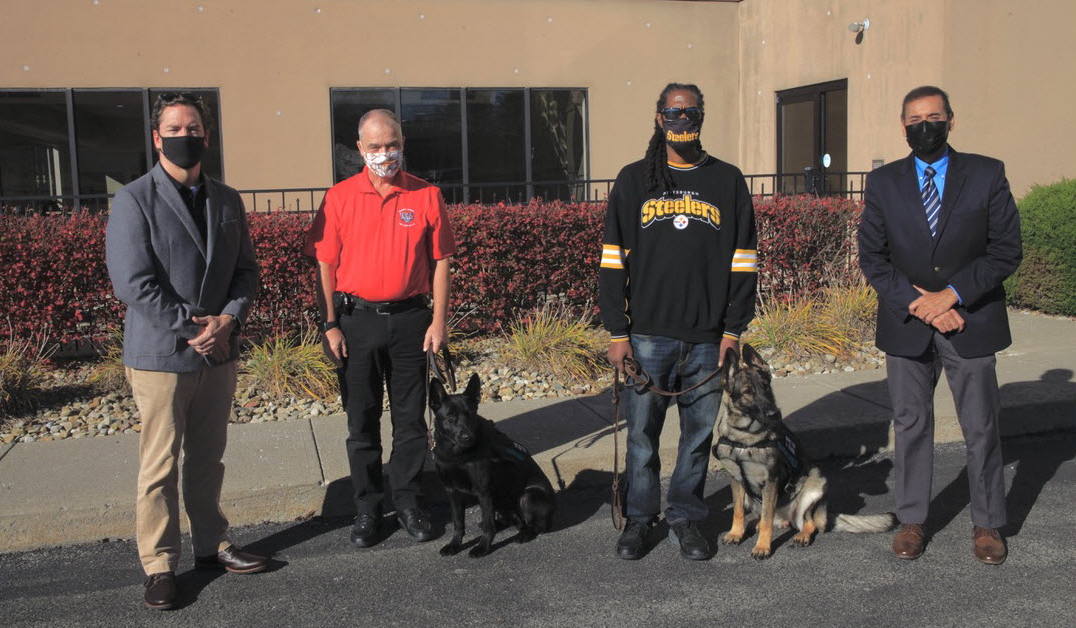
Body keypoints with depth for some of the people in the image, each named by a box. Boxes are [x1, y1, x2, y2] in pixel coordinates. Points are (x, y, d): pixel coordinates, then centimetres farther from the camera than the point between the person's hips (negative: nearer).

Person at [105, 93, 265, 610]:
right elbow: (133, 283, -14)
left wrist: (227, 320, -8)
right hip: (161, 355, -5)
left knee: (208, 459, 15)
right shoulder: (133, 200, -7)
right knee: (160, 466, 3)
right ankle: (160, 566, 14)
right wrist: (192, 329, -15)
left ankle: (212, 544, 28)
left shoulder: (227, 201, 10)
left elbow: (246, 271, 10)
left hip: (218, 353, 5)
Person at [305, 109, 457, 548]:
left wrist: (439, 320, -2)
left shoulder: (426, 196, 1)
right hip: (356, 318, 0)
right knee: (362, 421, 8)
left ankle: (408, 504, 22)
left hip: (409, 318, 0)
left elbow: (439, 261, 3)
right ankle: (367, 508, 21)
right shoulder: (339, 197, 0)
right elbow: (325, 265, 1)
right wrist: (330, 325, -4)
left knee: (410, 418, 8)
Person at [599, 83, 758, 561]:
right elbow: (613, 260, 4)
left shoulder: (728, 181, 8)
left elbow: (743, 261, 7)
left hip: (708, 337, 1)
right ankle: (639, 519, 22)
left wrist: (734, 329, 0)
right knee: (642, 432, 5)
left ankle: (685, 519, 24)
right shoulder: (634, 180, 6)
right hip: (648, 335, 0)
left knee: (699, 432, 8)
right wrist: (617, 332, -2)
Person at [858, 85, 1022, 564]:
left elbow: (1006, 250, -4)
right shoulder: (883, 183, 4)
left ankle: (987, 524, 22)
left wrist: (952, 295, -14)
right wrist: (918, 304, -11)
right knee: (910, 426, 9)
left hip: (970, 322, -1)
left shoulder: (987, 175, 0)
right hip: (906, 325, 1)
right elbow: (872, 258, 0)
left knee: (981, 429, 7)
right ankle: (911, 521, 21)